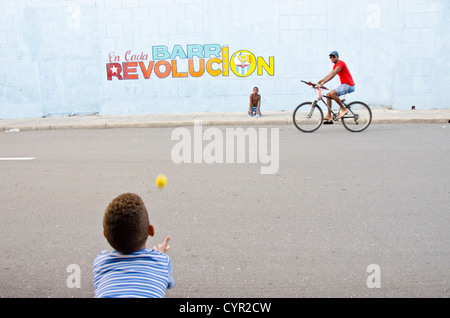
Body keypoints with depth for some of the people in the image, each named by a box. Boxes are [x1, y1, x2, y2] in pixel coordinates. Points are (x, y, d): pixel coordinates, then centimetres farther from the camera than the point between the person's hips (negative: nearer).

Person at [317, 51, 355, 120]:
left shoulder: (340, 63, -13)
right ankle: (329, 116, 3)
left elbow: (332, 75, -24)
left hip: (348, 85, -10)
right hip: (343, 85, 10)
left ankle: (344, 109, -14)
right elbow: (329, 75, 16)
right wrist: (319, 81, 5)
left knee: (332, 93, -28)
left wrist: (322, 83, -30)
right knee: (328, 95, 4)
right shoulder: (335, 66, 17)